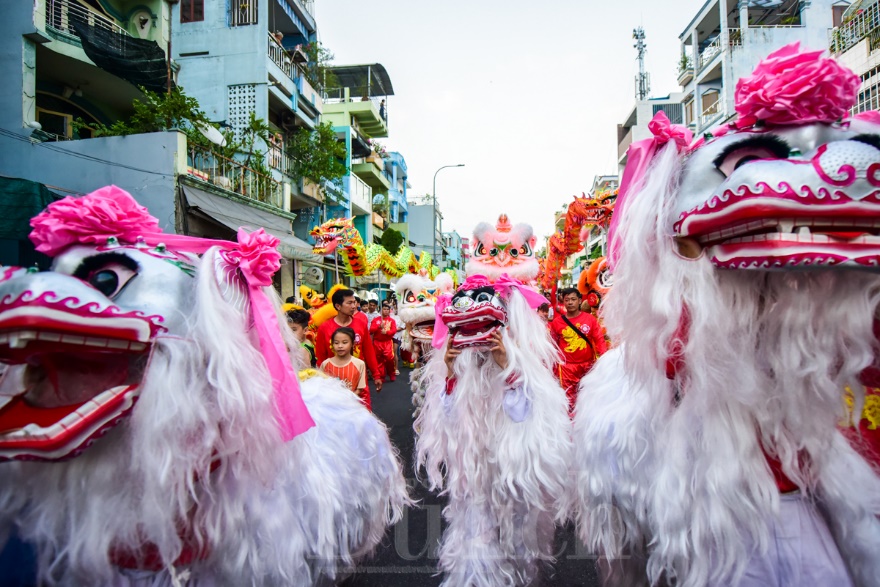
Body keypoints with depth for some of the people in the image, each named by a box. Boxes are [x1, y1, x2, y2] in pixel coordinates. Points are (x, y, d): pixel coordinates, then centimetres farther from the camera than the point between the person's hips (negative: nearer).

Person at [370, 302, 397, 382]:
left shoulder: (392, 320, 6)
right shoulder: (376, 320, 6)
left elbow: (394, 330, -6)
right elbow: (371, 330, -3)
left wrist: (386, 332, -22)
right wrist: (379, 326, -18)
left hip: (387, 342, -1)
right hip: (377, 342, 1)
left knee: (389, 358, -15)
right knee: (379, 360, 6)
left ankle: (391, 374, 6)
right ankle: (381, 376, 16)